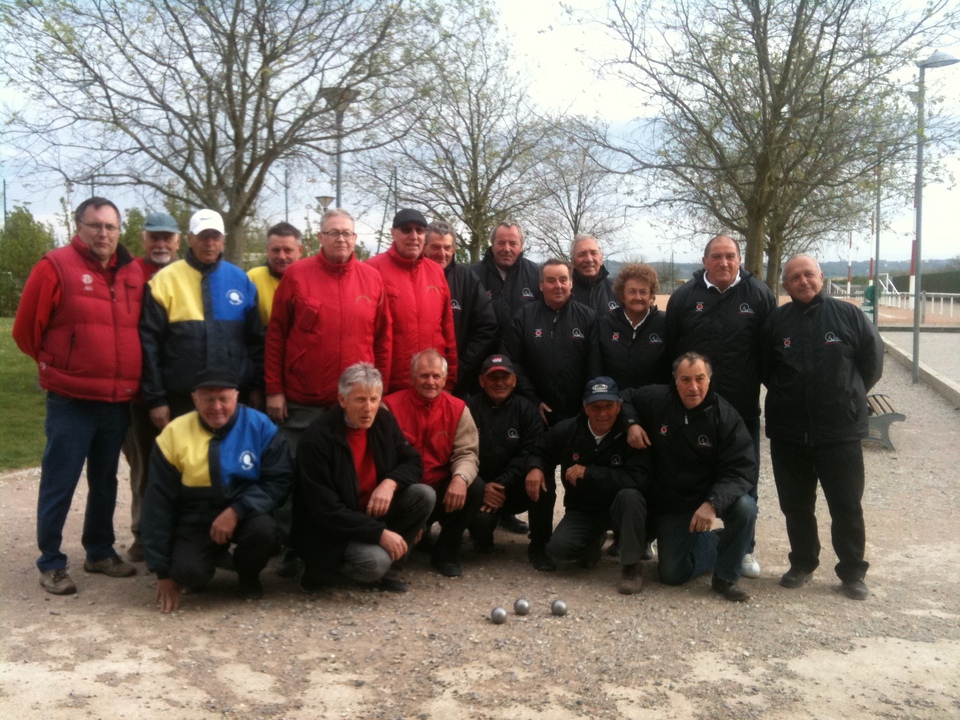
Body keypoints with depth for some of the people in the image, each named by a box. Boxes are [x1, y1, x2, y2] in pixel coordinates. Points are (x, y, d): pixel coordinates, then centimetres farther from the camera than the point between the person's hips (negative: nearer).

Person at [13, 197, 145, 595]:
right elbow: (26, 330, -3)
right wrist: (57, 368, 7)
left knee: (105, 482, 16)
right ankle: (51, 563, 14)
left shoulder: (133, 273, 7)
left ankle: (100, 551, 29)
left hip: (119, 401, 5)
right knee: (59, 484, 1)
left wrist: (128, 376, 12)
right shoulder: (55, 266, -8)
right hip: (71, 402, -5)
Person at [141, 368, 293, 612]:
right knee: (188, 572, -26)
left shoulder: (260, 426, -12)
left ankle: (248, 577, 3)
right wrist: (163, 572, -4)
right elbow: (158, 504, -4)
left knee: (264, 528, -32)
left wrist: (237, 510, -28)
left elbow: (280, 481, -11)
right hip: (196, 521, 0)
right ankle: (199, 570, 14)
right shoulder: (174, 434, -9)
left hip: (246, 515, 0)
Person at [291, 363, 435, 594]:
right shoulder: (317, 438, -24)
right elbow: (325, 509, -26)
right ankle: (323, 570, 0)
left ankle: (387, 570, 0)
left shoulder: (384, 420, -4)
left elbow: (413, 462, 4)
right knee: (375, 561, -32)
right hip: (331, 529, -7)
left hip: (373, 510, 7)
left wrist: (390, 482, -20)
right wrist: (379, 532, -29)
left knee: (424, 495, -14)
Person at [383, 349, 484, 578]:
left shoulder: (457, 408, 0)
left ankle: (446, 553, -3)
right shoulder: (390, 406, -7)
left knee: (474, 487, -24)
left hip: (442, 489, 3)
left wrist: (460, 477, -30)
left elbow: (466, 452, -7)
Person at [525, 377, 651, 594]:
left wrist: (588, 472, -29)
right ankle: (594, 540, 15)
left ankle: (630, 566, -18)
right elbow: (540, 452, 10)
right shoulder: (566, 430, -8)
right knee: (558, 550, -23)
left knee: (629, 495, -37)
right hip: (582, 510, 3)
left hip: (617, 508, -3)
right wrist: (535, 468, -16)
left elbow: (638, 480, -31)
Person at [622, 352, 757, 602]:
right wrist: (632, 423, -14)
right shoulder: (656, 399, -14)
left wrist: (713, 503, -39)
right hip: (672, 504, 2)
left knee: (745, 507, -35)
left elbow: (743, 469, -24)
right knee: (672, 574, 1)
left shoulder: (725, 415, -20)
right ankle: (716, 542, 31)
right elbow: (625, 398, 8)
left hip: (713, 496, -2)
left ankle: (726, 577, -10)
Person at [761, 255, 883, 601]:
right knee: (796, 505, 12)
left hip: (840, 430, -2)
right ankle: (802, 564, 28)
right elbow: (764, 369, 12)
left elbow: (873, 362, 4)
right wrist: (786, 398, 10)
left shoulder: (849, 315, -3)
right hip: (787, 432, 2)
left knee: (847, 507, 5)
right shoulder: (776, 321, 1)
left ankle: (853, 572, 19)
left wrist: (848, 396, 8)